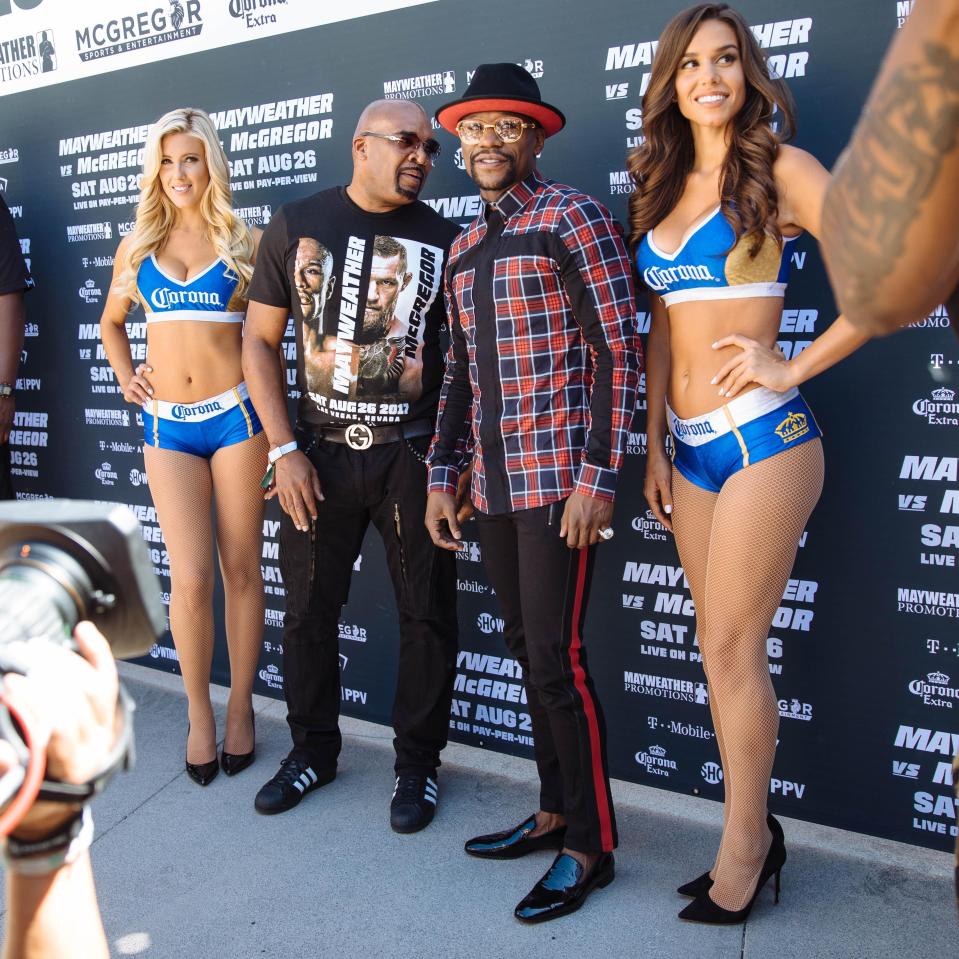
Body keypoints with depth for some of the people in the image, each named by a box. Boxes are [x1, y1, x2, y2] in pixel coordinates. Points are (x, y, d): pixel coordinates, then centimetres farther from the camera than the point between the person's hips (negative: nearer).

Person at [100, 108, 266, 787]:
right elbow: (111, 321, 28)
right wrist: (124, 376, 11)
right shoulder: (137, 247, 13)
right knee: (191, 577, -5)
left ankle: (240, 707, 21)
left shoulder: (244, 241, 5)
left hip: (234, 415, -1)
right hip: (167, 425, 2)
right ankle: (199, 712, 16)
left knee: (241, 569, 4)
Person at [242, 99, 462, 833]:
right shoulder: (297, 226, 3)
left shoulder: (444, 239, 2)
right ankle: (313, 750, 32)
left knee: (427, 614, 4)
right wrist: (284, 450, -4)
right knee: (309, 608, 10)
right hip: (320, 452, 1)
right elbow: (259, 341, 4)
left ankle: (417, 762, 24)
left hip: (412, 455, 0)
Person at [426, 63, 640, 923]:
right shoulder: (465, 248, 18)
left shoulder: (571, 218, -3)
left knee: (557, 661, -5)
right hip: (493, 482, 7)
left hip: (559, 477, -7)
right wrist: (442, 475, 14)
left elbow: (619, 352, -10)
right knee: (529, 652, 13)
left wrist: (600, 476, -16)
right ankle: (555, 811, 29)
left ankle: (590, 846, 14)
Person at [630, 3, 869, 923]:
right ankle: (757, 830, 28)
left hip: (762, 438, -6)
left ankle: (741, 854, 18)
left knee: (729, 646, -2)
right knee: (724, 648, 11)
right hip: (691, 449, 6)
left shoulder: (779, 171, -2)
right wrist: (654, 446, 13)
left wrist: (792, 369, -11)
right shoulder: (661, 189, 15)